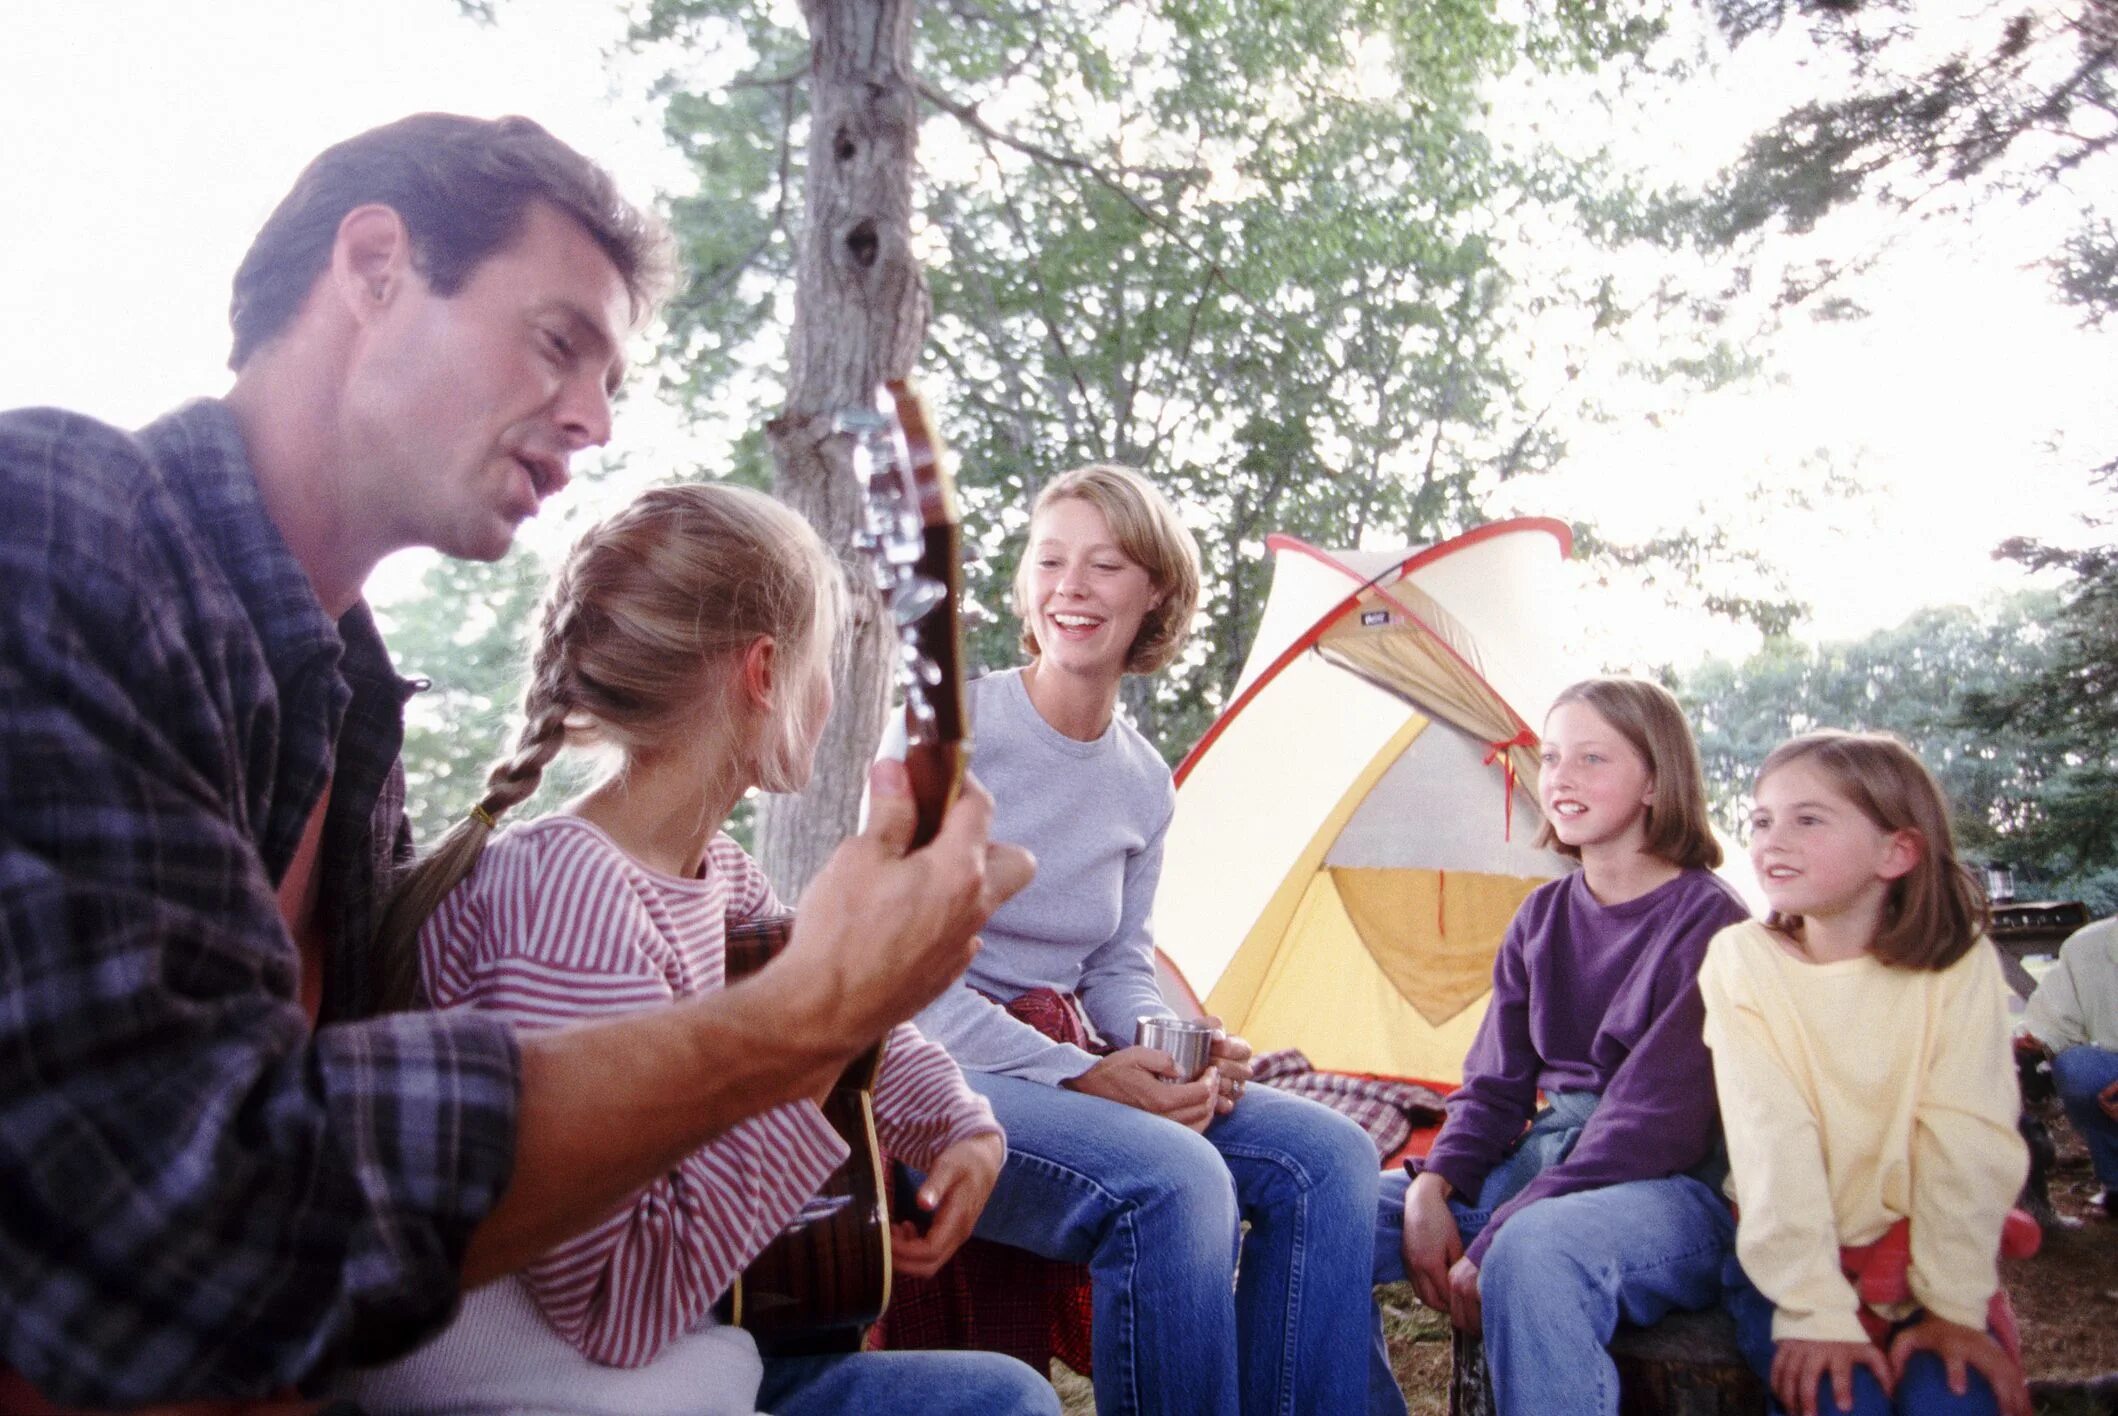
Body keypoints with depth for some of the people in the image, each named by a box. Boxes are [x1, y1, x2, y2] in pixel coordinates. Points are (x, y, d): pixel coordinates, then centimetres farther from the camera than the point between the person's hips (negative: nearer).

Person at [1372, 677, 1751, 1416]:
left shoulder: (1706, 923, -11)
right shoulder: (1544, 916, 10)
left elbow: (1655, 1124, -18)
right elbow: (1495, 1083, 11)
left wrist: (1489, 1244, -21)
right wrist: (1432, 1189, -10)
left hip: (1675, 1189, -7)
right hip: (1538, 1162, 7)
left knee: (1535, 1250, -40)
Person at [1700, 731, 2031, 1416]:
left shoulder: (1960, 964, -5)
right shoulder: (1741, 959, -8)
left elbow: (1966, 1142, -10)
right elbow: (1771, 1142, -15)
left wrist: (1955, 1308, -15)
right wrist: (1816, 1311, -21)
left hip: (1922, 1254, 1)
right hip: (1787, 1259, -1)